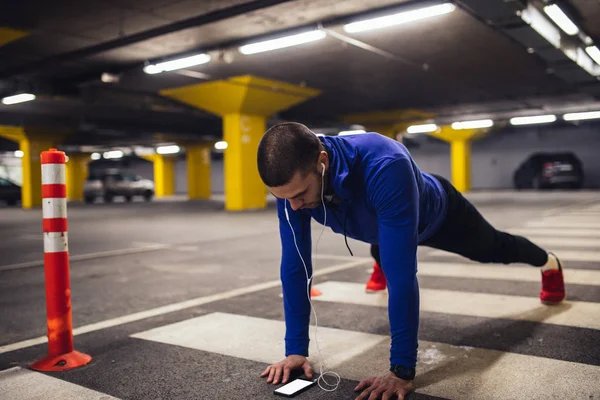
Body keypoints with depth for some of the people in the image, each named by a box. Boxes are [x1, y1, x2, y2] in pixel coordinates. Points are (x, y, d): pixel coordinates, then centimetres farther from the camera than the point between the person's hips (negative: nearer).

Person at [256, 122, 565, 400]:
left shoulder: (385, 166, -52)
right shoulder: (294, 180, -35)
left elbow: (402, 271, -51)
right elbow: (294, 265, -29)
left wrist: (401, 369, -47)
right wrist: (295, 349, -28)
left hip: (437, 214, -3)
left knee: (493, 248, 26)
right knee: (382, 251, 38)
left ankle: (549, 264, 61)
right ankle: (379, 268, 77)